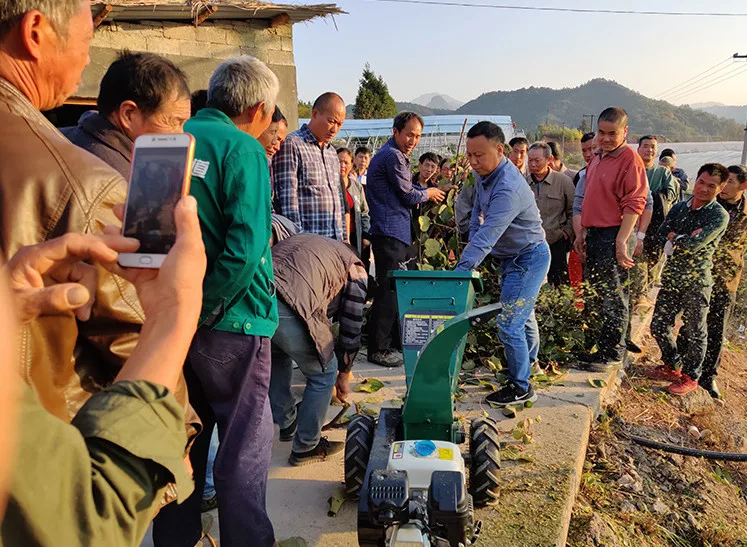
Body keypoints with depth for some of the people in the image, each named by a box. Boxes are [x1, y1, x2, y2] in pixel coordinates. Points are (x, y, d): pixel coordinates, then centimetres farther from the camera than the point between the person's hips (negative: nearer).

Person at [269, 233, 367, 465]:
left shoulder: (305, 241, 37)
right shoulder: (356, 271, 20)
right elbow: (351, 328, 22)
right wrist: (344, 374, 38)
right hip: (286, 309, -7)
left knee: (277, 355, 35)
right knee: (324, 374, 17)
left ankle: (288, 424, 47)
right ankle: (305, 447, 28)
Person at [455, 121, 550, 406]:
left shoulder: (508, 188, -32)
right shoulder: (484, 173, -1)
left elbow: (486, 237, -37)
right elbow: (477, 215, 12)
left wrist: (459, 272, -38)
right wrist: (472, 252, 3)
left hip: (528, 258, -9)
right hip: (512, 256, 9)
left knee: (509, 324, -8)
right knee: (523, 314, 25)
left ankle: (520, 387, 8)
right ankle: (529, 363, 46)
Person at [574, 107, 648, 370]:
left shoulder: (630, 160, -10)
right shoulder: (597, 160, 16)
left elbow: (634, 205, -16)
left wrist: (621, 241, -21)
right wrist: (583, 232, 18)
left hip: (612, 236, -9)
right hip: (594, 235, 9)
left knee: (613, 298, -1)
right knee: (598, 292, 16)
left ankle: (613, 354, 9)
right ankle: (600, 346, 28)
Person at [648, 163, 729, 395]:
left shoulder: (720, 216, -10)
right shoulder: (679, 208, 7)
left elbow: (695, 244, -23)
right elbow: (659, 238, -1)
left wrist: (674, 237, -6)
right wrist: (685, 240, -15)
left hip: (696, 282, -5)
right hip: (671, 278, 5)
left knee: (694, 332, 6)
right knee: (659, 326, 11)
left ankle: (690, 377, 24)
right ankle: (673, 366, 32)